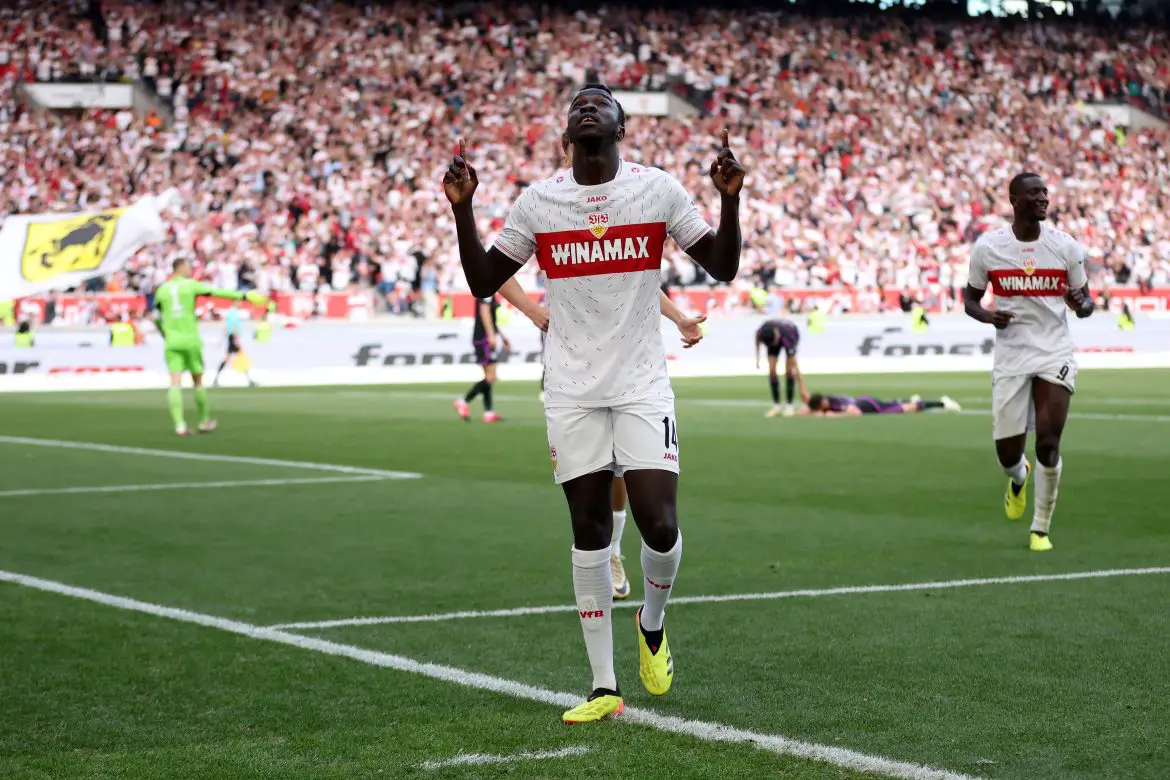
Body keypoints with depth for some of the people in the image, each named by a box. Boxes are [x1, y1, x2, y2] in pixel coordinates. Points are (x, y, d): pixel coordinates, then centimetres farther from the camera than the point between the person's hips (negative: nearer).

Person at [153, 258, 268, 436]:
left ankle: (179, 424, -16)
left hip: (172, 342, 2)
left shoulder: (162, 289, 7)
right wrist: (243, 296, 2)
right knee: (198, 382, 11)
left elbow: (156, 319, 15)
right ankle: (204, 421, 23)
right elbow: (219, 293, -3)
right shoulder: (191, 285, -2)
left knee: (175, 383, -5)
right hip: (191, 341, -2)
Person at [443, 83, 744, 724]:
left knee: (660, 528, -11)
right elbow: (483, 283, 9)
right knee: (590, 534, 2)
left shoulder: (658, 189, 0)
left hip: (643, 385, -1)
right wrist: (462, 209, -2)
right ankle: (604, 688, 9)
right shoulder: (537, 201, 4)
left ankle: (653, 623, 23)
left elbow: (722, 268, 3)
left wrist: (729, 199, -12)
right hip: (571, 391, 1)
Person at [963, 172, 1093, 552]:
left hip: (1055, 354, 0)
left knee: (1048, 445, -10)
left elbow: (1086, 300, 8)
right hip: (1010, 355, 0)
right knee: (1007, 453, 1)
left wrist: (1081, 304, -17)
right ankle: (1019, 476, 40)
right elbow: (970, 299, 8)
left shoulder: (1066, 246, -1)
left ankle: (1041, 529, 8)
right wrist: (988, 316, -14)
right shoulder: (987, 247, -3)